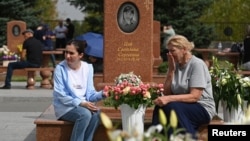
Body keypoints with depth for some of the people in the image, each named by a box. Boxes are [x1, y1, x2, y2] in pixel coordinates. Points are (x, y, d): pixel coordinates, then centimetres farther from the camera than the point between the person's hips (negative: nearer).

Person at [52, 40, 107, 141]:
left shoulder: (88, 68, 4)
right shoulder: (60, 68, -9)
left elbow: (89, 93, 3)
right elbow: (61, 95, -13)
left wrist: (101, 94, -18)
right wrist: (81, 103, -24)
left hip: (83, 105, 4)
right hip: (65, 107, -4)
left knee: (96, 113, -28)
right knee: (85, 114, -33)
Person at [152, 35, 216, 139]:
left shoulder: (197, 64, -12)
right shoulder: (176, 65, 8)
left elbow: (194, 97, -20)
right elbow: (167, 93, 2)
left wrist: (169, 99, -30)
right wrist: (171, 70, -6)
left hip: (202, 108, -5)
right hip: (183, 106, 5)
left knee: (170, 106, -32)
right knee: (160, 106, -25)